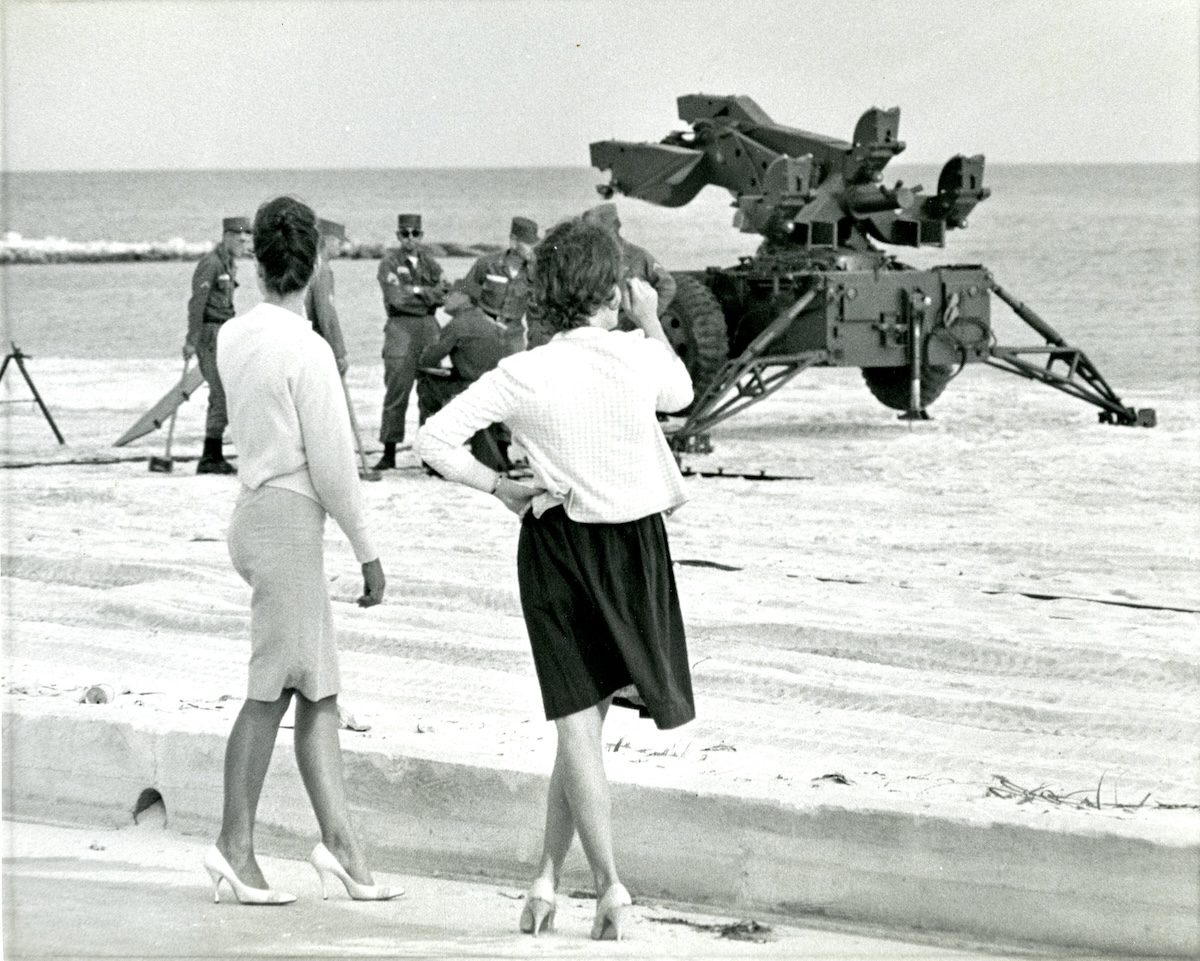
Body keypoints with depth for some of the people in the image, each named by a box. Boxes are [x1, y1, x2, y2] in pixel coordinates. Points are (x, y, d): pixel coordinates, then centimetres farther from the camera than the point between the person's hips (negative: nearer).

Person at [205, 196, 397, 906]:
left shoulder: (233, 338, 6)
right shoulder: (309, 352, -16)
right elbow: (333, 464, -15)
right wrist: (368, 553, -6)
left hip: (257, 512, 8)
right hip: (290, 519, -8)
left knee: (319, 688, 8)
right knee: (273, 688, -3)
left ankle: (341, 840, 6)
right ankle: (236, 844, 1)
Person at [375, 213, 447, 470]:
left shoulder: (429, 263, 15)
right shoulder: (390, 263, 0)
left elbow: (444, 294, 4)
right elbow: (397, 299, -12)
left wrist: (416, 291, -10)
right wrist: (430, 294, -5)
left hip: (429, 326, 5)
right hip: (401, 327, -5)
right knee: (396, 393, -7)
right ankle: (389, 454, -5)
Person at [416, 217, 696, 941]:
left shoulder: (523, 376, -11)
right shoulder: (640, 358, -10)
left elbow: (436, 440, -14)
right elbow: (680, 394, 14)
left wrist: (504, 490, -3)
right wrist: (653, 321, 26)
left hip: (556, 543, 0)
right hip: (635, 547, 0)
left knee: (577, 720, 2)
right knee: (590, 713, 11)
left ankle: (611, 884, -5)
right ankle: (548, 876, 10)